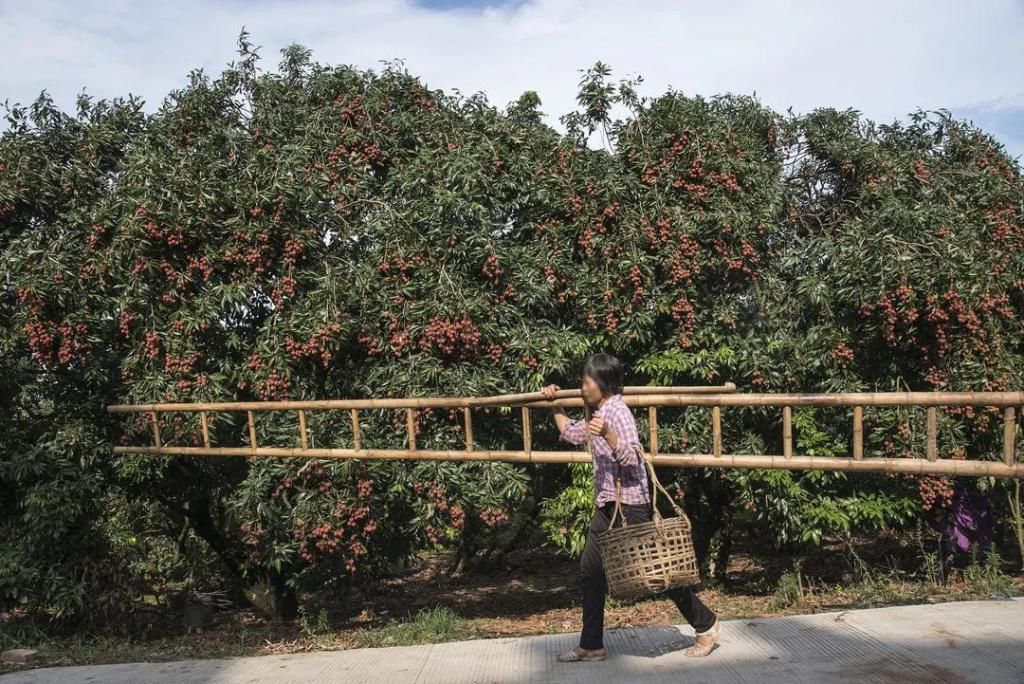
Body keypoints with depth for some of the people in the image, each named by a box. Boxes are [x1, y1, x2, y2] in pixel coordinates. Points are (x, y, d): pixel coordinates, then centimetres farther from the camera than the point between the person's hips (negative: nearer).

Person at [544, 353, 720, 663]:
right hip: (607, 505, 9)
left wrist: (607, 434, -37)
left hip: (628, 503, -9)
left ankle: (705, 625, 16)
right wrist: (555, 405, 24)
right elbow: (571, 433, 28)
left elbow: (632, 459, -24)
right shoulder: (599, 412, 12)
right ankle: (591, 645, 18)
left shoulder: (617, 410, -15)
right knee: (590, 571, 9)